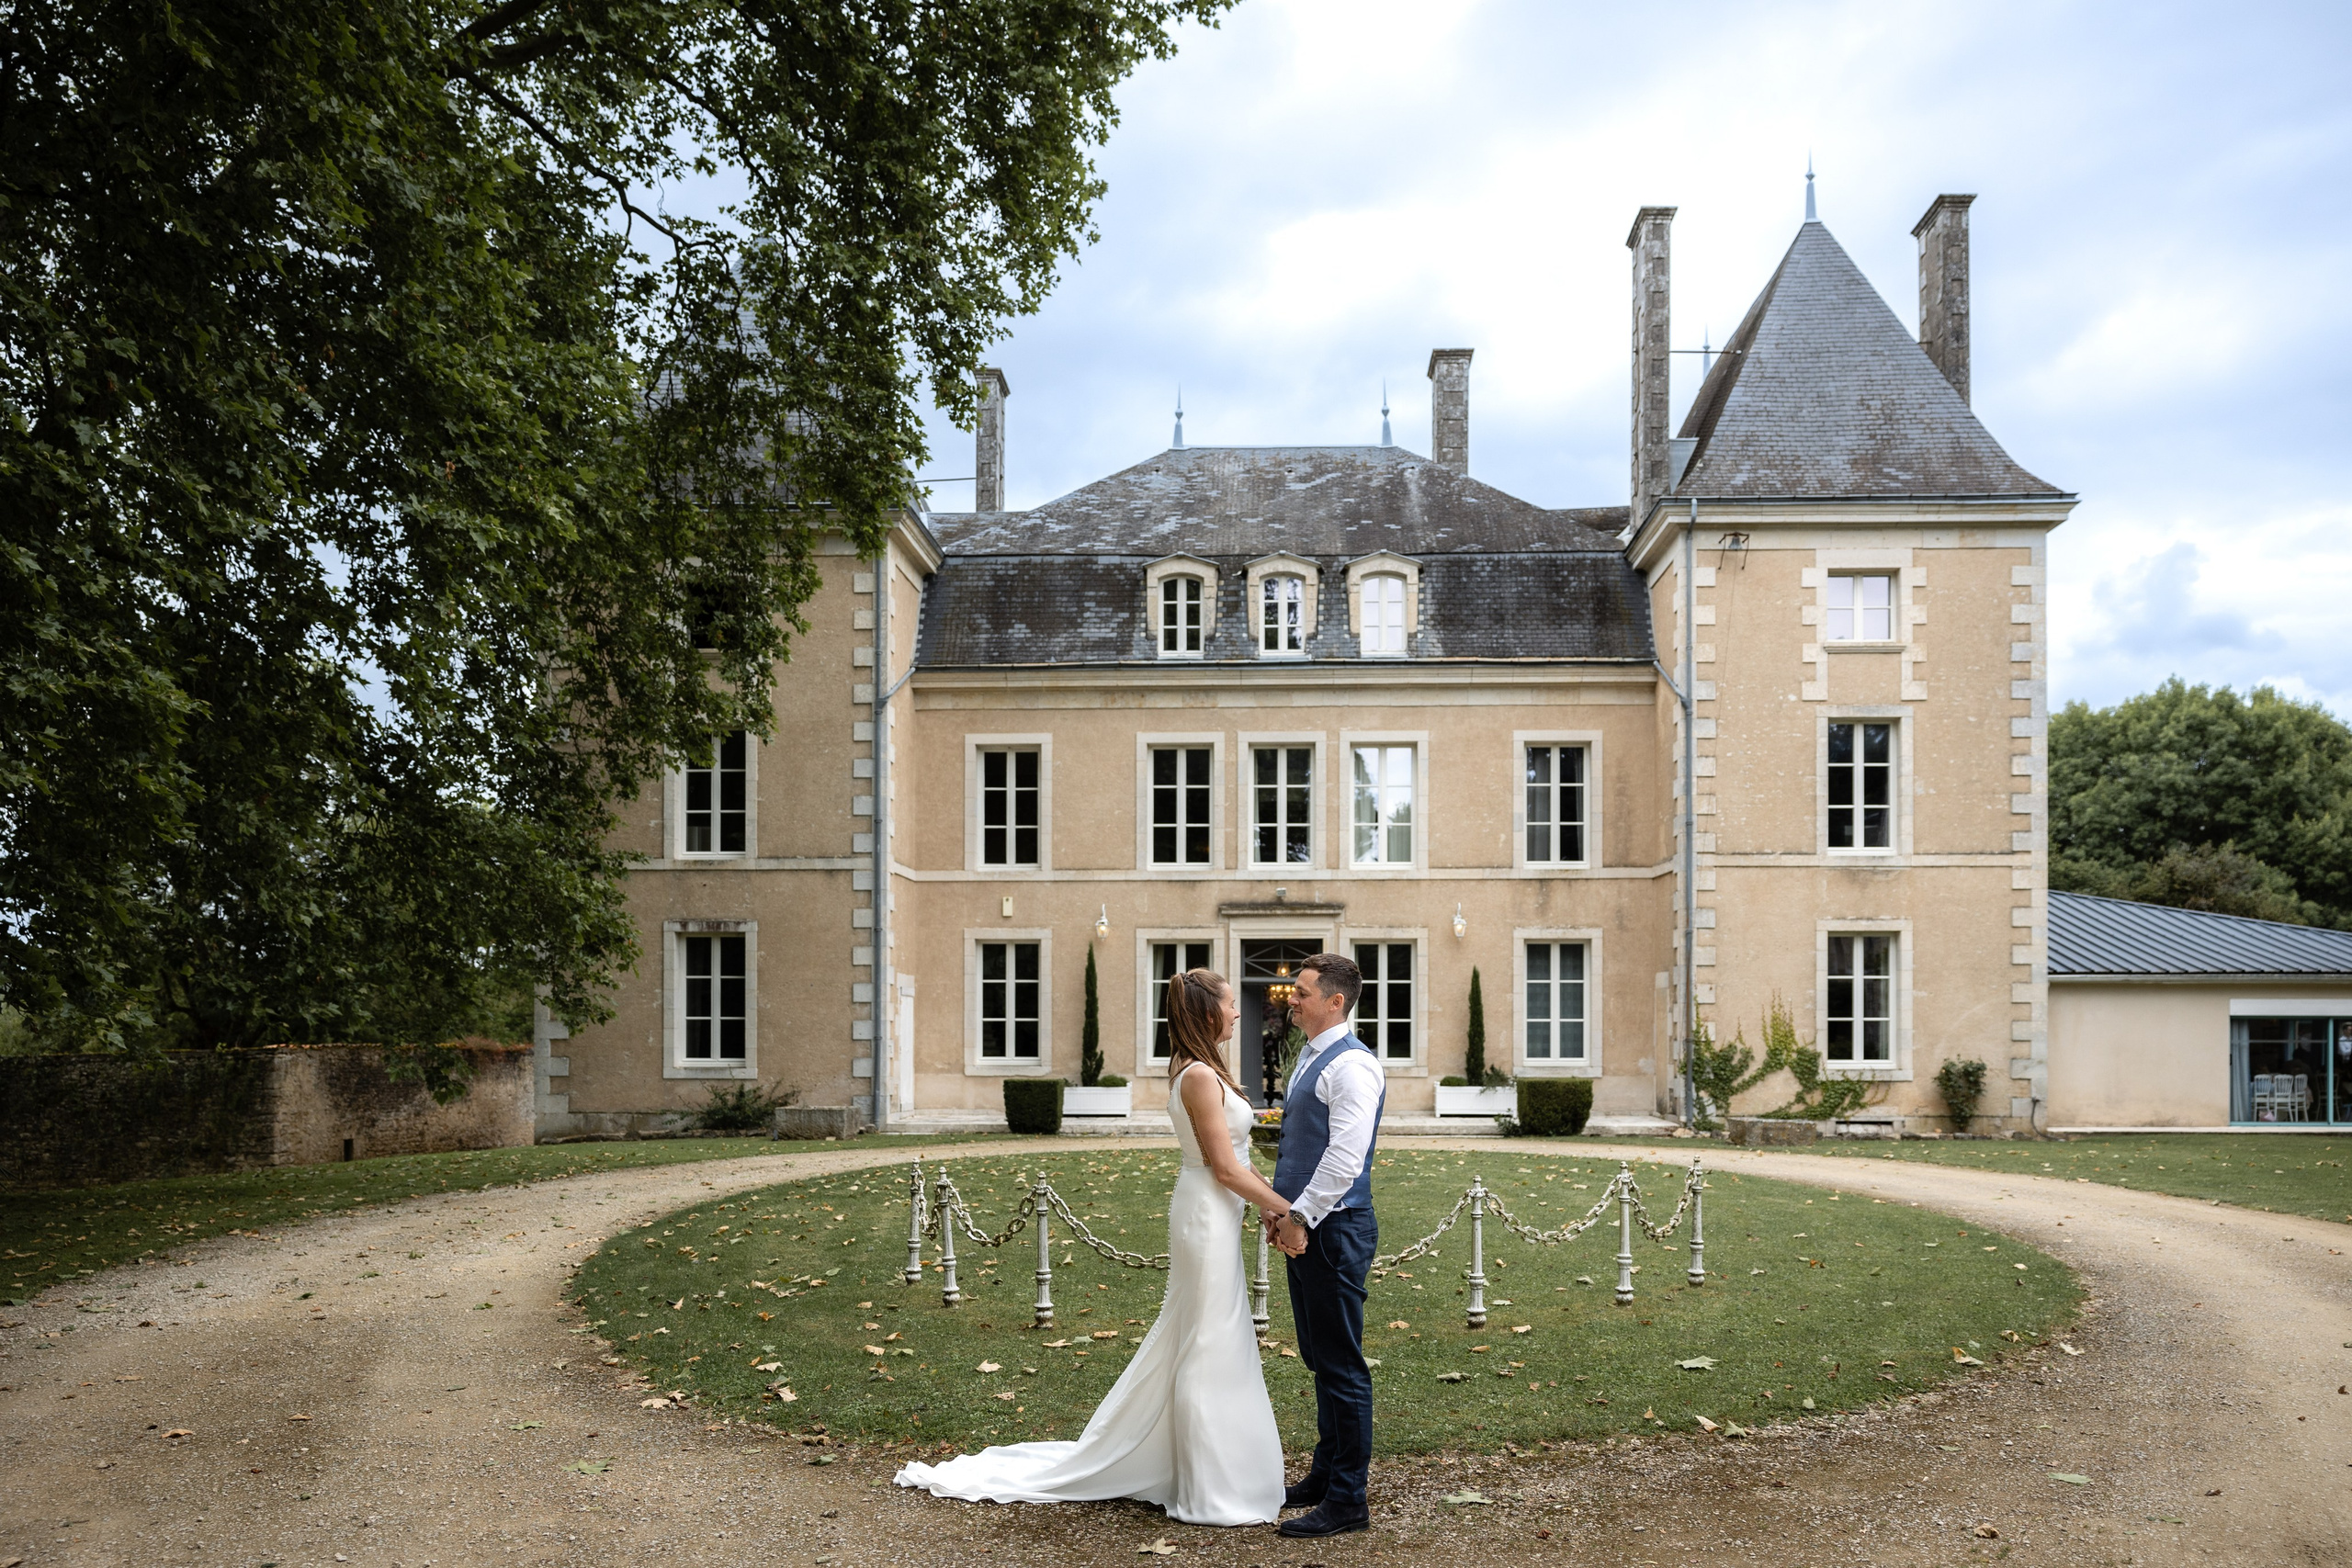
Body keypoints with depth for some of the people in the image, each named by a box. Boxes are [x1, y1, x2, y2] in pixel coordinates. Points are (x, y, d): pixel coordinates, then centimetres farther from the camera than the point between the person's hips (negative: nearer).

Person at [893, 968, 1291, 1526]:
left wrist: (1273, 1198, 9)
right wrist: (1287, 1209, -13)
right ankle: (1210, 1494, 9)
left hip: (1209, 1216, 10)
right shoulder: (1201, 1077, -19)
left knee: (1189, 1345, 17)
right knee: (1209, 1351, -1)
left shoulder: (1197, 1071, 12)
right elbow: (1226, 1168, -19)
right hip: (1209, 1215, -10)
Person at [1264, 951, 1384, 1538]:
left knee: (1341, 1365, -3)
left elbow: (1345, 1157, -22)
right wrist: (1280, 1208, 15)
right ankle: (1326, 1474, 29)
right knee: (1320, 1359, 18)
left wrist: (1301, 1217, -19)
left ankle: (1348, 1501, 4)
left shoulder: (1352, 1065, -16)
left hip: (1335, 1230, -10)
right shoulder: (1309, 1059, 15)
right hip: (1303, 1227, 10)